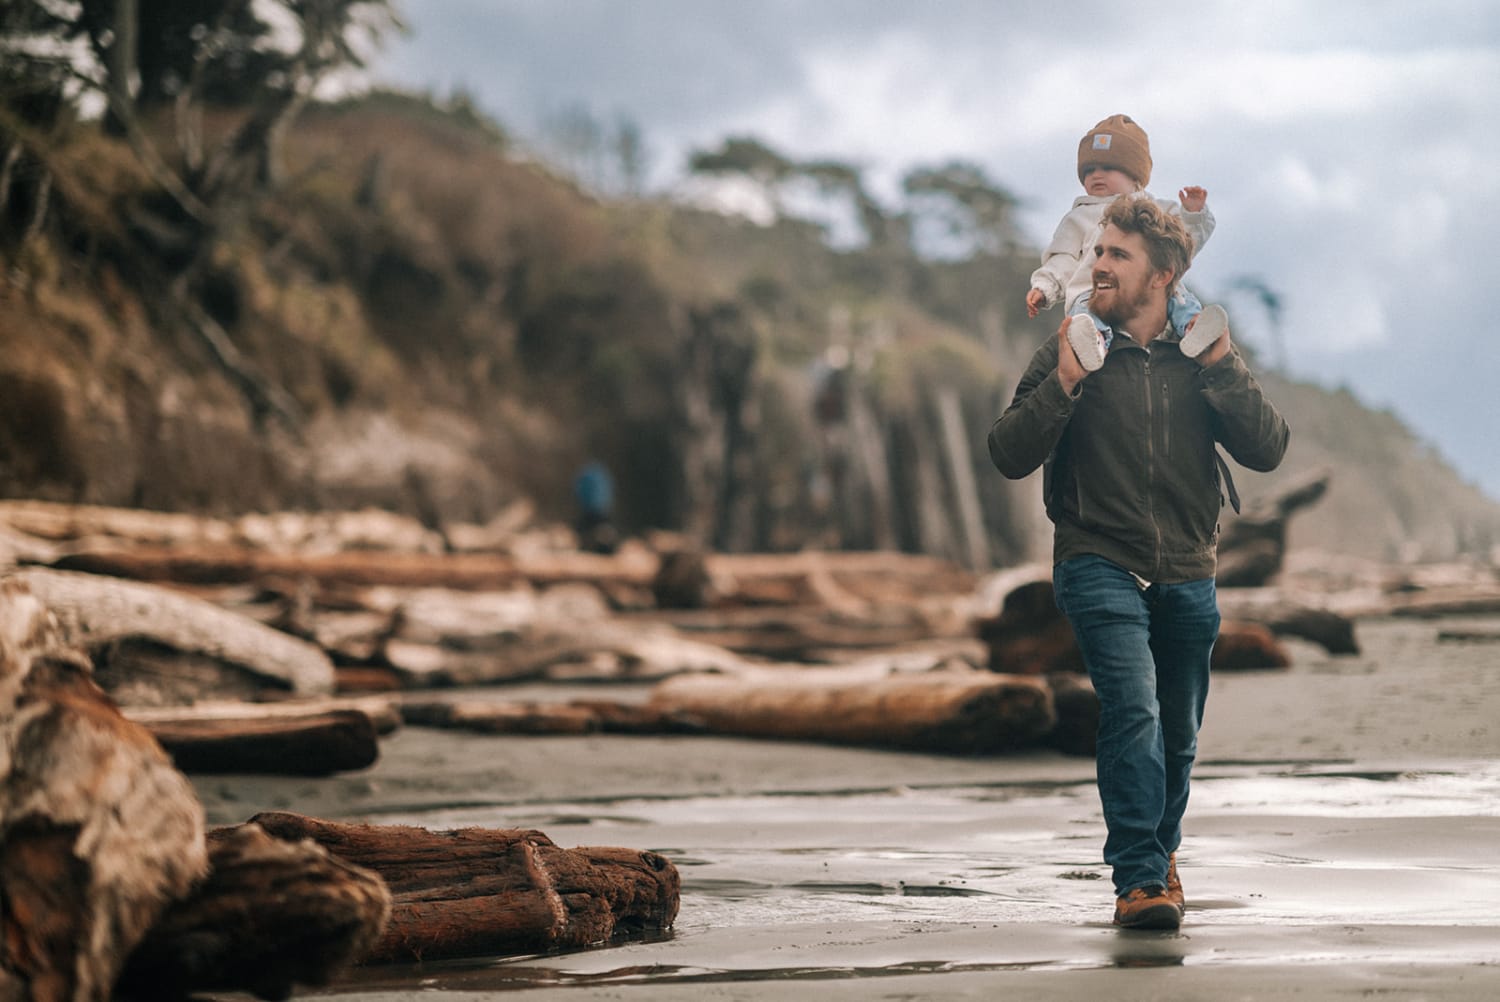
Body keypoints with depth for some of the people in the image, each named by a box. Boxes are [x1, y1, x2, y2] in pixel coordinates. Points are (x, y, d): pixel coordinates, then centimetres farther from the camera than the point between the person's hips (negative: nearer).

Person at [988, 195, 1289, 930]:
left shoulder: (1205, 357, 4)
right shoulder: (1071, 352, -2)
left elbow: (1267, 450, -6)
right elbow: (1009, 455, -7)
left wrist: (1220, 365, -14)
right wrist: (1064, 383, -19)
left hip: (1188, 576, 3)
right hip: (1100, 565, -3)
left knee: (1177, 734, 14)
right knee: (1134, 709, -22)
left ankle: (1160, 851, 39)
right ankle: (1138, 878, -19)